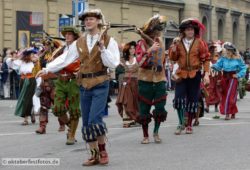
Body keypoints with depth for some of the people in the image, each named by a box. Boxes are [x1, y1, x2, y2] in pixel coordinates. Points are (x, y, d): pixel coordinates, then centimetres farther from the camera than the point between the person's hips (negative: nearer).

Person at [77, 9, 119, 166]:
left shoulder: (108, 41, -4)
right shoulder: (80, 42, 8)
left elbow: (113, 64, -12)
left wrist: (102, 47, -19)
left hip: (100, 85, -5)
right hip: (84, 85, 5)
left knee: (95, 119, -15)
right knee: (86, 122, 6)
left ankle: (103, 150, 5)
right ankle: (95, 155, 16)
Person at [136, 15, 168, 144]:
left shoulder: (159, 41, 9)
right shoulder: (142, 43, -8)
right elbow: (140, 62, -20)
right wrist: (150, 50, -28)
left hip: (159, 80, 4)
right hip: (146, 80, -4)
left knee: (160, 107, -1)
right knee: (144, 109, 2)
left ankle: (156, 132, 18)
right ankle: (145, 135, 13)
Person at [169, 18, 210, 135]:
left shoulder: (200, 43, -1)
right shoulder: (179, 42, 4)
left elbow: (206, 59, -2)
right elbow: (173, 58, 6)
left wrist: (206, 74, -10)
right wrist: (174, 47, -10)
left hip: (195, 74, -1)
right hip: (181, 74, 1)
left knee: (192, 100, 5)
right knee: (179, 98, -10)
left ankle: (189, 125, 17)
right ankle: (181, 123, 4)